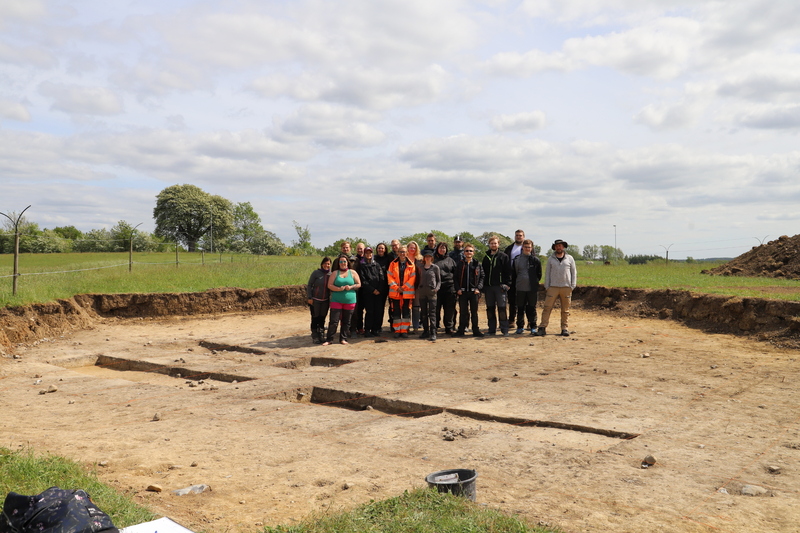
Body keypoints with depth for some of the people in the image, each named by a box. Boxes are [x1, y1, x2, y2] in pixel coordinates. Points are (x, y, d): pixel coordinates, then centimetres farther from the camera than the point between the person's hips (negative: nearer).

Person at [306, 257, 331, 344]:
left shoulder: (331, 274, 0)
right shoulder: (316, 273, -9)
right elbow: (309, 285, -5)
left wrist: (331, 299, 7)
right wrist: (309, 298, -9)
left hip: (325, 301, 3)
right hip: (315, 300, -3)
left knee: (322, 318, 11)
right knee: (315, 318, 2)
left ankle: (321, 336, 23)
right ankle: (314, 337, 11)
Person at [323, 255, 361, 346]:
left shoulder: (353, 272, 9)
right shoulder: (335, 273, 7)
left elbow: (359, 284, 7)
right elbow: (329, 285, 0)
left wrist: (351, 287, -11)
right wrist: (339, 289, -15)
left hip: (350, 301, 1)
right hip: (336, 300, -1)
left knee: (346, 321, 5)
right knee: (333, 321, -5)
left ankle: (343, 339, 16)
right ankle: (329, 339, 3)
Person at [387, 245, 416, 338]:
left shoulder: (411, 264, 4)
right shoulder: (393, 264, 6)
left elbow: (412, 277, -2)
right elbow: (390, 277, 1)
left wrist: (403, 287, -10)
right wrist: (396, 287, -11)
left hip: (407, 292, -1)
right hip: (395, 292, 1)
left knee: (406, 312, 2)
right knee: (396, 312, 4)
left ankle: (404, 330, 9)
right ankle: (397, 330, 12)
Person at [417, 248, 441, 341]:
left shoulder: (435, 267, 3)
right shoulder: (421, 268, 12)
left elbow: (439, 280, 5)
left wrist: (436, 288, -11)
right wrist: (417, 289, 5)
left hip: (432, 292, -4)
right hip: (422, 292, 4)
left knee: (432, 313, -8)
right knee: (423, 313, 8)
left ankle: (433, 333, -8)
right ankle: (425, 331, 18)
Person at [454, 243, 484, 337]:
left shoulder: (477, 264, 6)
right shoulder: (459, 264, 6)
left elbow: (482, 277, 6)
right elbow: (455, 277, 6)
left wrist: (478, 288, -5)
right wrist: (457, 289, -5)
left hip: (474, 291, 0)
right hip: (462, 292, 0)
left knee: (474, 312, 5)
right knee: (463, 312, 4)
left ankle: (476, 330, 12)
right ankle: (461, 330, 11)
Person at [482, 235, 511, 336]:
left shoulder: (504, 257, 3)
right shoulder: (486, 257, 15)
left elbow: (508, 271, -1)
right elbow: (483, 272, 17)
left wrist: (506, 284, -10)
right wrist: (483, 286, 9)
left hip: (500, 286, -4)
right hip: (488, 286, 4)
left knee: (502, 308, -7)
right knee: (490, 309, 7)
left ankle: (504, 330, -3)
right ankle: (492, 330, 14)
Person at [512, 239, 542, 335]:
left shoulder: (536, 260, 1)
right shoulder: (517, 259, 5)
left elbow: (539, 274, 8)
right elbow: (513, 274, 10)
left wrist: (535, 283, 5)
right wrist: (515, 285, 8)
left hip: (532, 289, -1)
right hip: (520, 289, 1)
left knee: (532, 309, 5)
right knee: (520, 309, 7)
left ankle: (533, 327, 13)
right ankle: (520, 327, 15)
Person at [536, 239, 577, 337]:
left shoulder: (570, 258, 8)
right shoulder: (550, 259, 9)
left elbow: (574, 273, 10)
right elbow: (547, 273, 10)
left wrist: (572, 286, 1)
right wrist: (546, 287, 3)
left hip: (566, 288, 0)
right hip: (553, 287, 0)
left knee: (565, 310, 4)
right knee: (547, 308, -6)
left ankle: (565, 329, 10)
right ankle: (542, 328, -5)